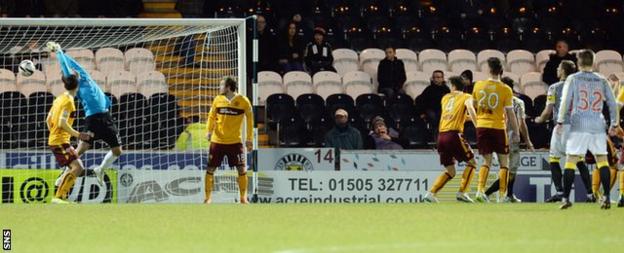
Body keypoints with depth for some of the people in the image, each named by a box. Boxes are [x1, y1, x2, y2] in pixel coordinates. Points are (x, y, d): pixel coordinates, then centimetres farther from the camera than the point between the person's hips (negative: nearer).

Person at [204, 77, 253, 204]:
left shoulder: (243, 101, -6)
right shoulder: (218, 100, 1)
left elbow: (250, 120, 0)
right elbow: (211, 116, 10)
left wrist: (249, 139, -1)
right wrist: (209, 130, -6)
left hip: (235, 141, -2)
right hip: (217, 141, 2)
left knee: (242, 169, -5)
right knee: (210, 169, 1)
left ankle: (243, 198, 9)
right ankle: (208, 197, 12)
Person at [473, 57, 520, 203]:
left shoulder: (478, 85, 0)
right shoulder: (505, 90, -9)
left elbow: (473, 106, 13)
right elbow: (510, 113, -7)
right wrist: (516, 133, 1)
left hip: (481, 126, 3)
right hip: (498, 127, -3)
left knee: (486, 161, 11)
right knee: (504, 162, 8)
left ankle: (480, 190, -8)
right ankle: (502, 194, 1)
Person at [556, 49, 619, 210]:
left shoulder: (573, 79, 2)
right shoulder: (601, 81, 9)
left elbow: (565, 101, -6)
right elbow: (612, 103, 9)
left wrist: (560, 122, -3)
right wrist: (614, 124, 18)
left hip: (578, 125, -2)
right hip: (598, 126, 2)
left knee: (571, 160, 0)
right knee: (602, 159, 9)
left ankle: (566, 198, -6)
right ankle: (606, 198, 0)